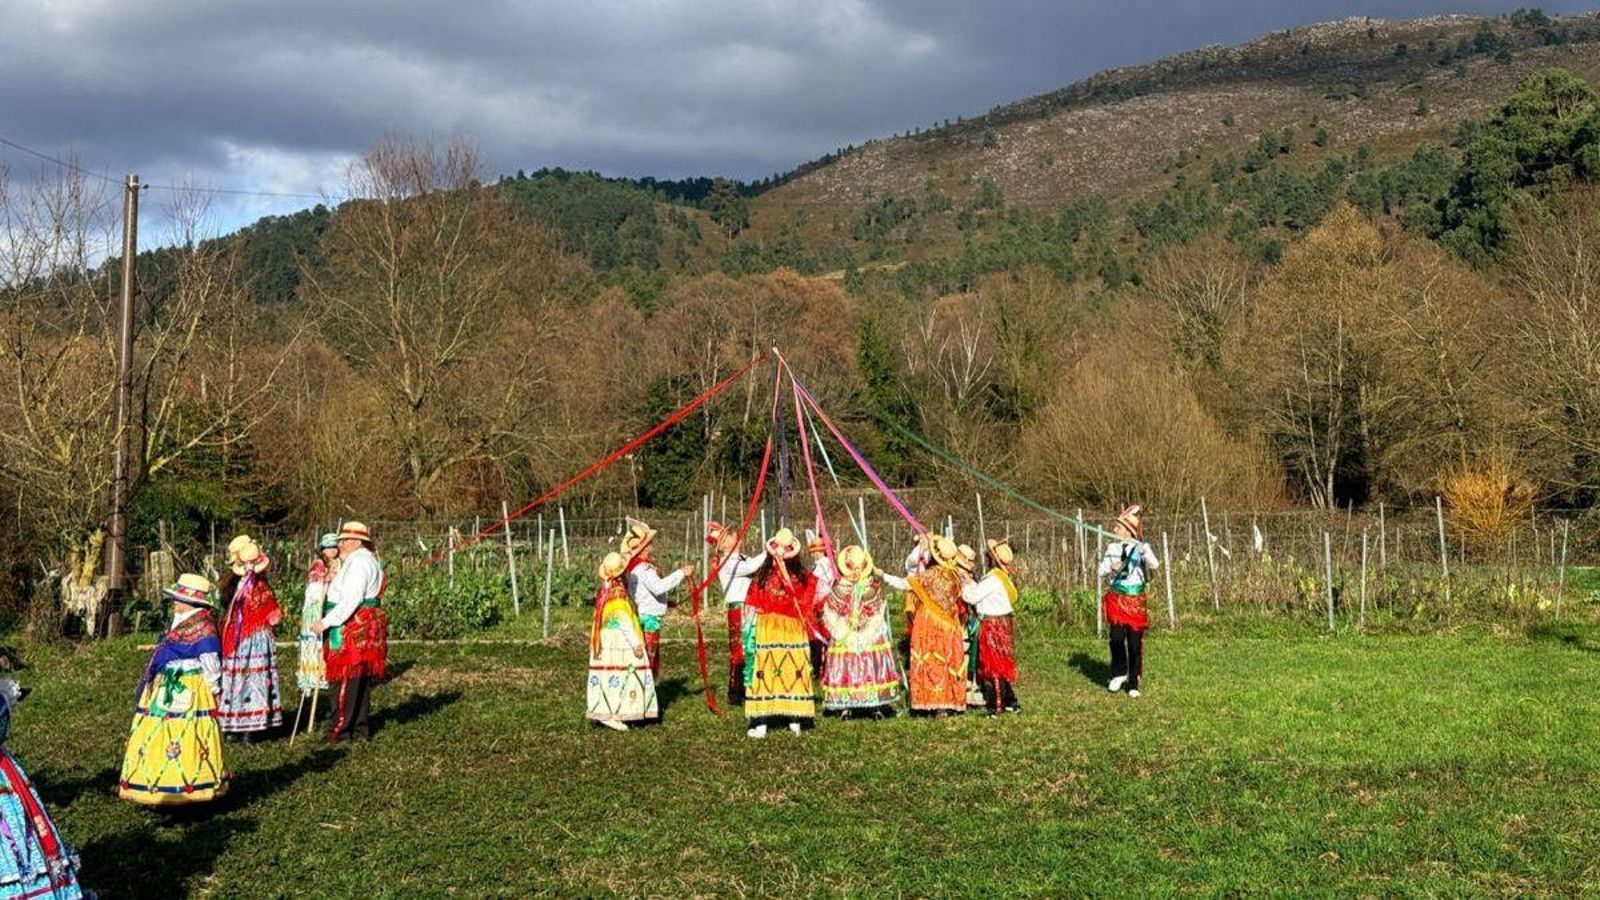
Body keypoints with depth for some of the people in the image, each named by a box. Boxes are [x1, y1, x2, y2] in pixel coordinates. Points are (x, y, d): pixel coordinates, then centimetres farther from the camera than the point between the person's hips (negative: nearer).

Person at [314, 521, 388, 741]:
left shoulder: (358, 563, -14)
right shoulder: (365, 560, 20)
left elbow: (350, 600, -22)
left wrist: (326, 622, -21)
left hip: (353, 626, -11)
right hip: (362, 626, 11)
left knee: (346, 679, -8)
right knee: (360, 680, 13)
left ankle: (341, 728, -6)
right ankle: (361, 726, 18)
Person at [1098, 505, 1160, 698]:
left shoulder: (1141, 547, -6)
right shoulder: (1112, 548, 5)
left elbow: (1155, 565, -21)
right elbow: (1102, 572, 8)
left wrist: (1144, 551, -39)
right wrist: (1113, 568, -13)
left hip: (1135, 599, -2)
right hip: (1116, 597, 2)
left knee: (1135, 641, 0)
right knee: (1116, 637, -6)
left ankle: (1133, 684, 10)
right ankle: (1119, 673, 16)